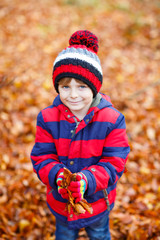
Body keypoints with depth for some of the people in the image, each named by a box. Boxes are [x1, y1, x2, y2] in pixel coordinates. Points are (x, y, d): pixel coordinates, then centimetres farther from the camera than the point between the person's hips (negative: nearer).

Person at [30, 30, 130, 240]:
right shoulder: (48, 119, -19)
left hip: (98, 201, -1)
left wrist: (87, 180, -41)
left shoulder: (112, 120, -23)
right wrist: (57, 176, -38)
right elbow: (42, 158, -16)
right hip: (61, 201, 1)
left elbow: (114, 164, -23)